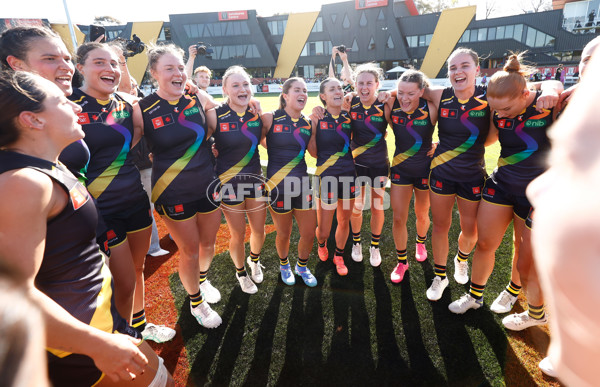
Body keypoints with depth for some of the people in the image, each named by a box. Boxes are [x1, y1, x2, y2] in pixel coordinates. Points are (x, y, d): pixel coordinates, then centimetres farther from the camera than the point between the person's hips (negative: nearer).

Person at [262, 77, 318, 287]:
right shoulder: (270, 118, -8)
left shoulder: (308, 122, 4)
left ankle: (302, 266, 39)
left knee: (309, 233, 8)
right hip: (277, 185, -4)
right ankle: (284, 265, 45)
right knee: (284, 234, 13)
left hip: (302, 184, 4)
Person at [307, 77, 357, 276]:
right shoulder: (316, 119, -5)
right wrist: (311, 125, -13)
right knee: (324, 229, 2)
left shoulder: (349, 116, 4)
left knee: (344, 221, 15)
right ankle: (322, 244, 41)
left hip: (349, 175, 4)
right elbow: (314, 152, -5)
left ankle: (339, 256, 41)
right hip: (326, 176, -3)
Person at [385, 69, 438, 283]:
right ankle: (402, 261, 20)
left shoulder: (431, 109, -18)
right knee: (398, 218, 0)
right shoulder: (391, 105, -13)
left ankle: (421, 242, 50)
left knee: (422, 214, 17)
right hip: (400, 168, 1)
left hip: (425, 169, -1)